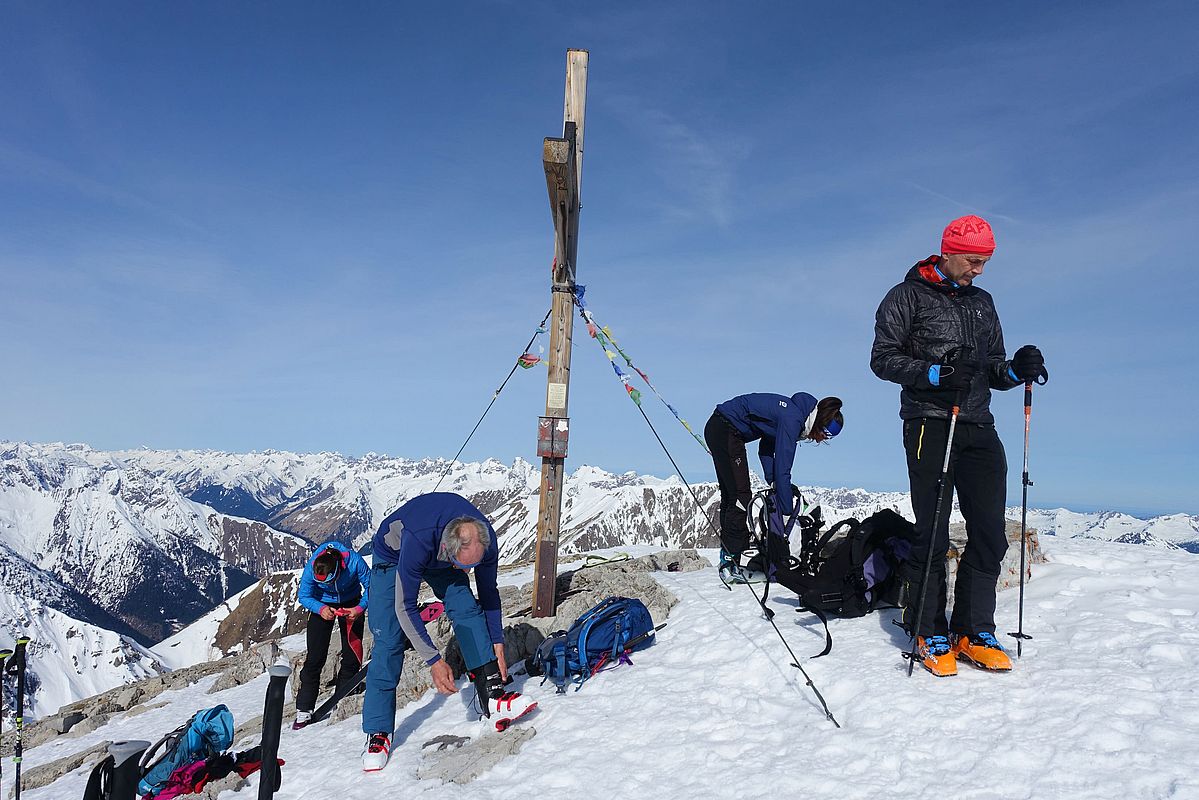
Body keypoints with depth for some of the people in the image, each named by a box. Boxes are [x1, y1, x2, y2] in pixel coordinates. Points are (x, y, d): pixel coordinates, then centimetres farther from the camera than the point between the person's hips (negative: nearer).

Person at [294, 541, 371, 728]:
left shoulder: (354, 562, -35)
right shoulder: (310, 568, -32)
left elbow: (370, 586, -19)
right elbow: (304, 596, -17)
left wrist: (360, 608, -33)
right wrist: (321, 609, -35)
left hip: (350, 603, 0)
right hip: (323, 604, 0)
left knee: (352, 655, -1)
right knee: (315, 657, -7)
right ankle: (304, 710, 0)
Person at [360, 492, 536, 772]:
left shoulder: (485, 540, -31)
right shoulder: (417, 540, -45)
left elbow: (488, 593, -12)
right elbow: (405, 607, -34)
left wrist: (498, 646, -10)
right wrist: (434, 662, -31)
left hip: (438, 558, 4)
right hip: (393, 556, -3)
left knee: (468, 609, -19)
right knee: (389, 640, -12)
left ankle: (493, 698, -17)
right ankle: (378, 733, -4)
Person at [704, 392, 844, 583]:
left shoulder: (794, 412, 7)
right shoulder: (792, 419, -21)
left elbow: (765, 448, 13)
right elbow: (782, 469, -24)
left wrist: (773, 481, 1)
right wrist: (787, 512, -20)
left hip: (718, 430, 11)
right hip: (725, 430, -11)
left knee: (730, 498, 12)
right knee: (741, 497, -10)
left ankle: (728, 562, 17)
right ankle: (731, 565, -9)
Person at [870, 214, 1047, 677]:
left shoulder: (982, 303, 20)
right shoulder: (908, 296, 4)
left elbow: (993, 371, 20)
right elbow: (883, 358, -3)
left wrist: (1017, 370, -2)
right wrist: (933, 373, -18)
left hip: (979, 429, 6)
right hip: (930, 425, -5)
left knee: (990, 534, 1)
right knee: (933, 535, -4)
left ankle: (973, 631, 12)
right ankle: (929, 634, 7)